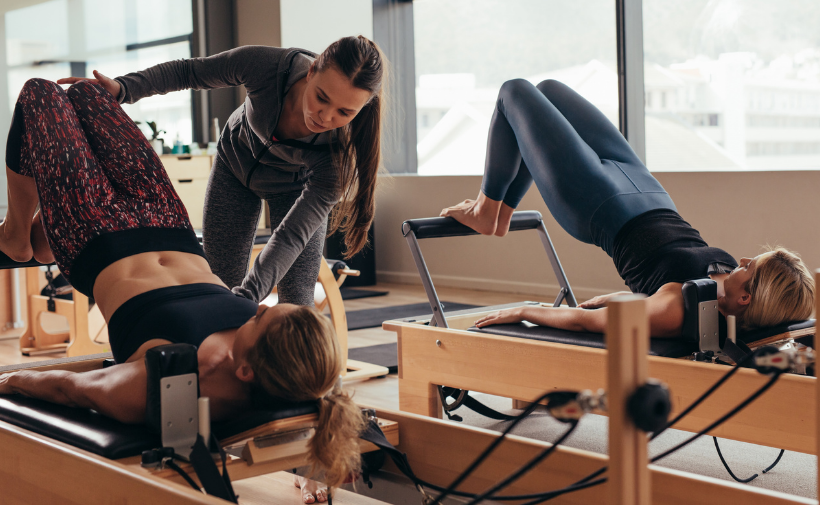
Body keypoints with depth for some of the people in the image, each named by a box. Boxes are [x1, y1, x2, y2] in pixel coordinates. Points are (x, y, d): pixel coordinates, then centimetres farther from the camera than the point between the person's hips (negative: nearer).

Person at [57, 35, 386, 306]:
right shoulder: (264, 65, -38)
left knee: (296, 300, -11)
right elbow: (188, 73, -18)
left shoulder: (344, 145, -39)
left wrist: (246, 297, -51)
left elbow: (293, 233, -40)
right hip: (236, 163, 2)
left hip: (295, 187, -2)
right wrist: (124, 88, -29)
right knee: (222, 285, 2)